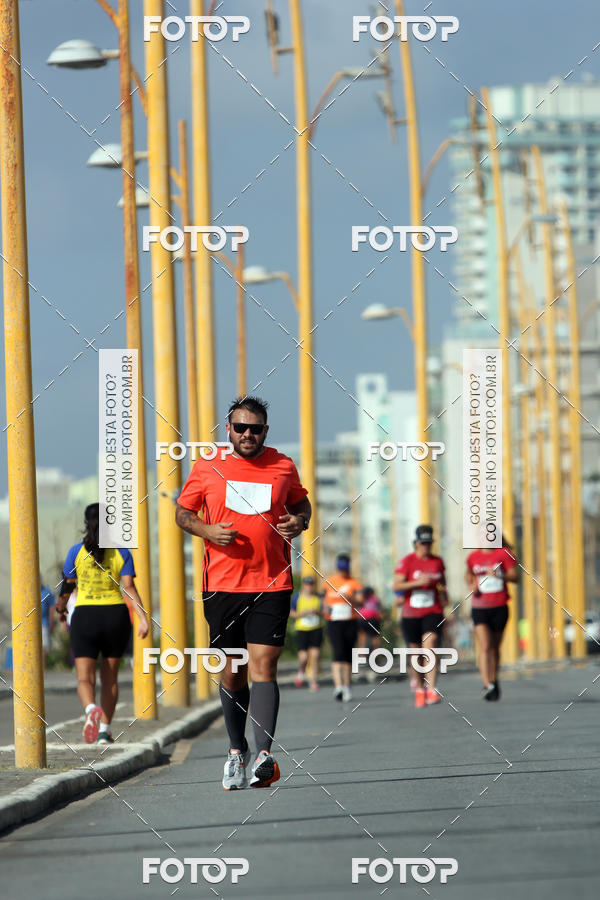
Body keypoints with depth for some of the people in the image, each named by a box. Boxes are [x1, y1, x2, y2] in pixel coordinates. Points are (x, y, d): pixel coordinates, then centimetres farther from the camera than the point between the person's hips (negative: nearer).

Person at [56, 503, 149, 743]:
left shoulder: (77, 551, -1)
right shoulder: (121, 552, 0)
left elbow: (67, 586, 3)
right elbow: (129, 587, -10)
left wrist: (61, 608, 22)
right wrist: (143, 617, -13)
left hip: (85, 616, -1)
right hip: (116, 615, 1)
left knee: (85, 678, -3)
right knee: (110, 677, 15)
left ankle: (91, 709, -34)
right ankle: (104, 730, 14)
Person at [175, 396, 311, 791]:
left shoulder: (283, 467, 5)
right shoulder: (207, 468, 4)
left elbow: (301, 503, 21)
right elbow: (183, 512, 13)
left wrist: (299, 522, -2)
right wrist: (207, 530, -8)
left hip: (272, 584, -1)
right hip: (222, 584, 1)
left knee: (263, 665, -13)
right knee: (232, 671, 8)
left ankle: (264, 754, -22)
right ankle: (237, 750, 26)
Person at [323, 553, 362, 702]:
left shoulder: (354, 583, 4)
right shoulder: (329, 582, 10)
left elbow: (360, 602, -10)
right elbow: (326, 599, 22)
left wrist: (349, 598, -30)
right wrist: (327, 608, 0)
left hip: (350, 622, 1)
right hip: (334, 622, -1)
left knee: (348, 655, 7)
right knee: (338, 652, -18)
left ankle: (346, 687, 20)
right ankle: (338, 685, -30)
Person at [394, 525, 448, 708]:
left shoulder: (437, 561, 8)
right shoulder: (407, 561, -4)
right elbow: (396, 585, -12)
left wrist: (444, 593, 11)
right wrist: (418, 582, -23)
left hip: (433, 612, 1)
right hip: (411, 614, -1)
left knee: (430, 648, -18)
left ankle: (432, 691, -27)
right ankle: (419, 688, 31)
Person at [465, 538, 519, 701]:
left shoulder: (504, 554, 0)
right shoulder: (473, 557, 8)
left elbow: (515, 577, -4)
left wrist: (500, 575, -22)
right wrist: (471, 585, 6)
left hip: (499, 607, 0)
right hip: (479, 608, 0)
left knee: (495, 647, 10)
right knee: (484, 647, -14)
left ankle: (493, 680, 30)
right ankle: (487, 685, -22)